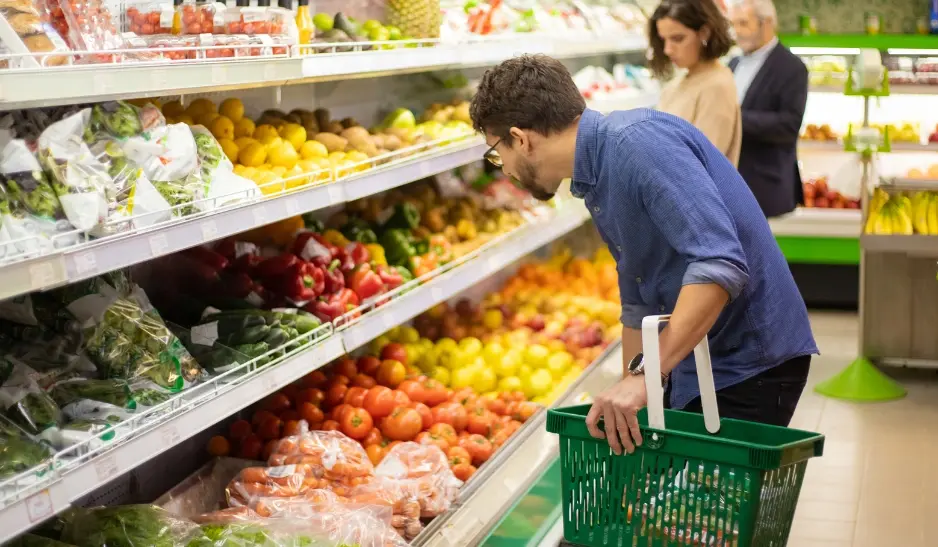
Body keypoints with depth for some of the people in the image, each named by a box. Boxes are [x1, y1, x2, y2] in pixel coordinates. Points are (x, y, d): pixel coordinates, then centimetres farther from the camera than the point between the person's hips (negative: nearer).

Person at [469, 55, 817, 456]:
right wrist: (625, 408, 19)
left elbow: (721, 265, -32)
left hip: (749, 366, -9)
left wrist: (645, 377, -33)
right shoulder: (596, 182, 10)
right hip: (693, 367, 9)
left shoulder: (640, 143, -21)